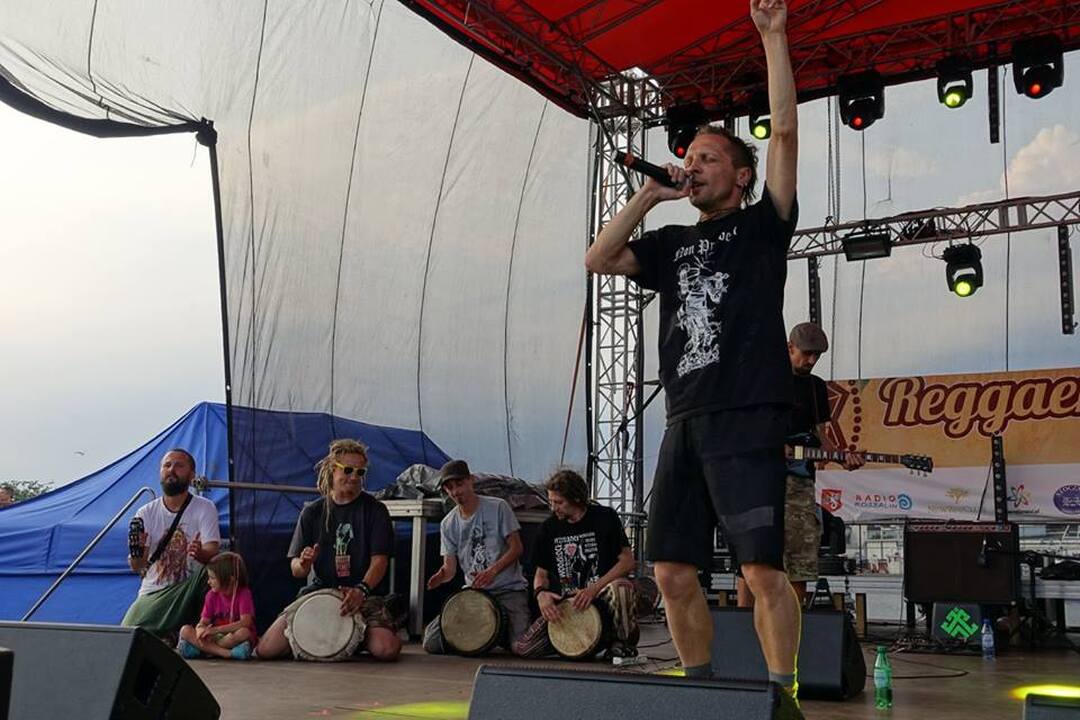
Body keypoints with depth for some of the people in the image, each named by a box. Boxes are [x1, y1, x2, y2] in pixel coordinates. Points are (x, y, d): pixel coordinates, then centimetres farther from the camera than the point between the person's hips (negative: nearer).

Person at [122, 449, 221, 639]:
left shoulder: (205, 508, -4)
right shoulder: (146, 513, 2)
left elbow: (212, 552, -17)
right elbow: (136, 567, -5)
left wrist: (200, 553, -43)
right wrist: (136, 552, -30)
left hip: (187, 588, -1)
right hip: (151, 593, 2)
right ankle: (165, 638, 10)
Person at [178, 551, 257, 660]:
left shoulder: (243, 594, -11)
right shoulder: (212, 595, 4)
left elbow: (245, 623, -22)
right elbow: (203, 622, 1)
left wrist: (216, 629, -27)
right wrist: (201, 630, -25)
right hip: (216, 636, 5)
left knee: (244, 633, -38)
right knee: (185, 630, -17)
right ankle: (226, 653, -32)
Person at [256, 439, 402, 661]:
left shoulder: (375, 511, 2)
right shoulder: (312, 512, 9)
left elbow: (380, 560, -8)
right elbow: (295, 569, 6)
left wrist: (361, 590, -28)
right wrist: (303, 564, -20)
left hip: (362, 594, -2)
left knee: (386, 649, -28)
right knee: (266, 650, -15)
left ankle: (357, 639, 8)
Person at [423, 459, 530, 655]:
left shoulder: (497, 507, -3)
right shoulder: (448, 524, 8)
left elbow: (516, 548, -6)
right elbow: (450, 568, 4)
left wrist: (492, 571, -22)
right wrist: (441, 576, -21)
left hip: (509, 589, -3)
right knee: (432, 642, -11)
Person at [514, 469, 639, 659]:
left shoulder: (605, 517, -4)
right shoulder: (549, 528, 8)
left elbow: (627, 561, -9)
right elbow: (541, 573, 13)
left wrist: (594, 589, -21)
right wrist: (541, 594, -12)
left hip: (601, 596, -4)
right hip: (564, 604, 4)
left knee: (621, 588, -40)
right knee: (523, 649, -12)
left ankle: (624, 643, -11)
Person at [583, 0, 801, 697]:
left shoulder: (762, 224, 9)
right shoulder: (674, 243, 23)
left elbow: (785, 130, 0)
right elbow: (598, 259, 13)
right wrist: (649, 195, 11)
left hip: (747, 418, -5)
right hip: (686, 422, 6)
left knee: (763, 569, -10)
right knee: (674, 573, 5)